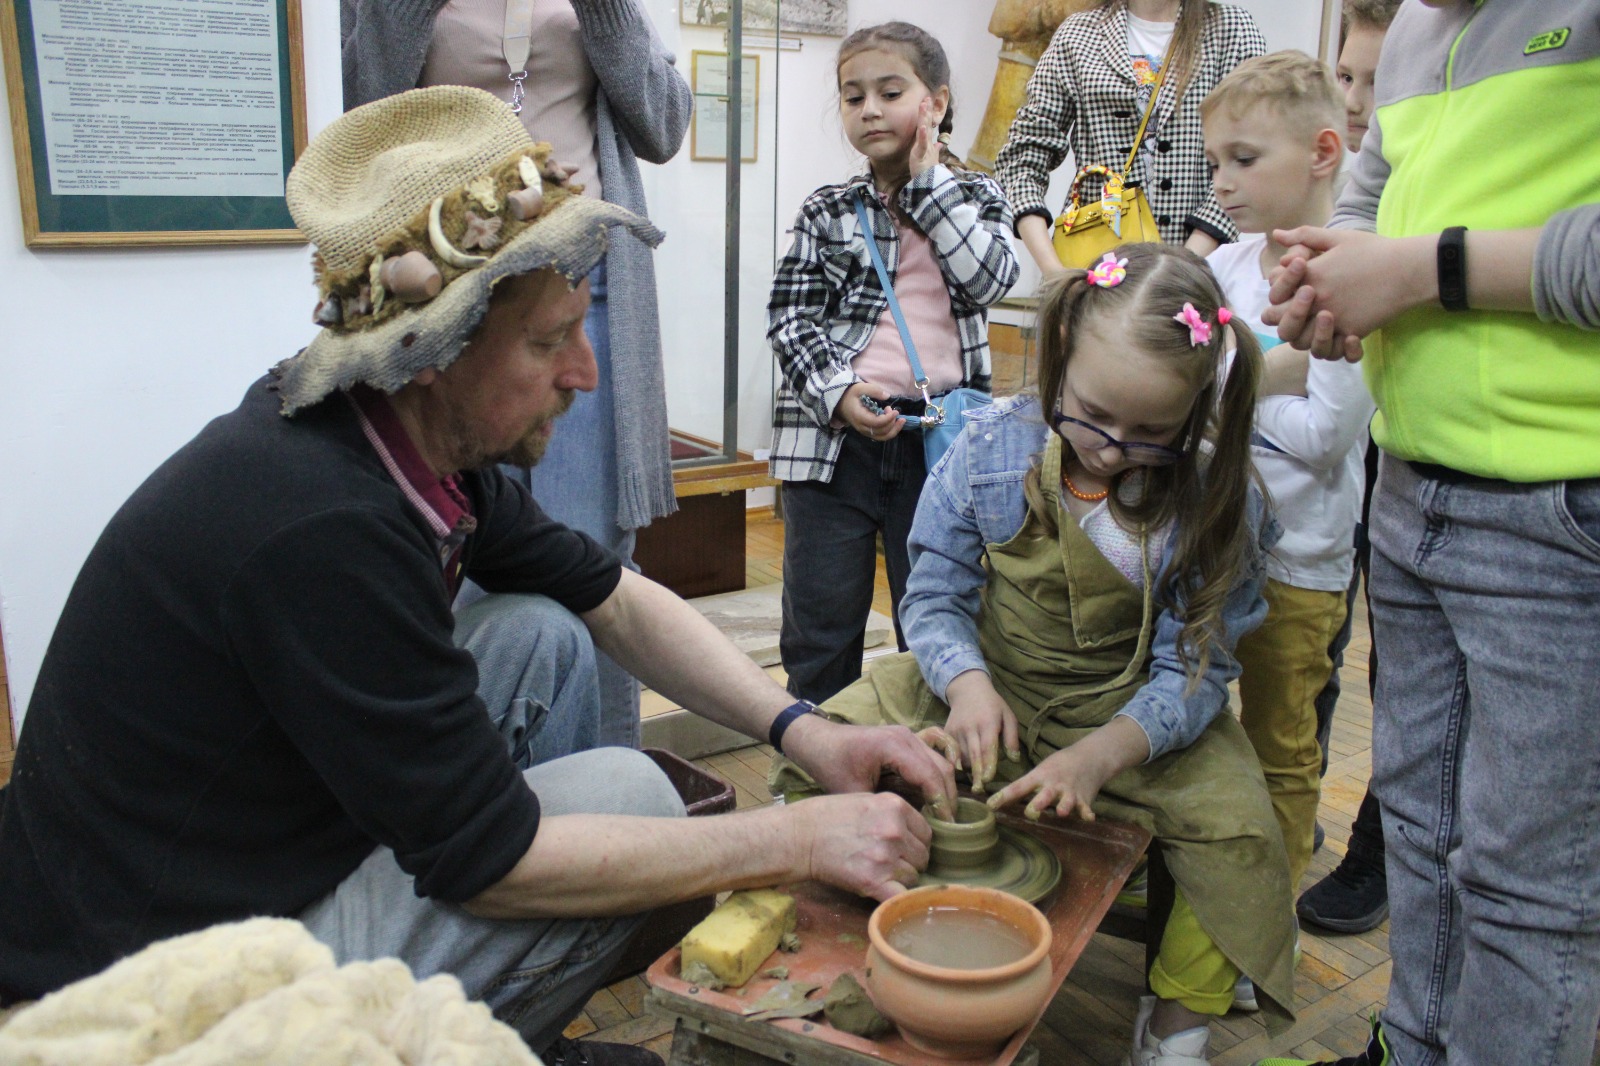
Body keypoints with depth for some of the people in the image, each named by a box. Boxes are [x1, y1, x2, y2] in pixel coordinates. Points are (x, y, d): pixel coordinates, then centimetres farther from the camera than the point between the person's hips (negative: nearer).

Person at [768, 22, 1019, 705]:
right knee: (819, 622, 7)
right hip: (832, 433, 0)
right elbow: (788, 316, 0)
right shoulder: (826, 212, 8)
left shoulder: (974, 196, 10)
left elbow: (987, 278, -10)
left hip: (939, 436, 0)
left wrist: (928, 178, -5)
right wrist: (839, 394, -15)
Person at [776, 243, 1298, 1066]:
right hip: (984, 688, 1)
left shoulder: (1213, 501, -15)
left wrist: (1101, 754, -31)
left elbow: (1193, 669, -13)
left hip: (1137, 717, 0)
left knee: (1240, 836, -25)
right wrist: (968, 683, -28)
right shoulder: (994, 449, -13)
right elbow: (935, 596, -6)